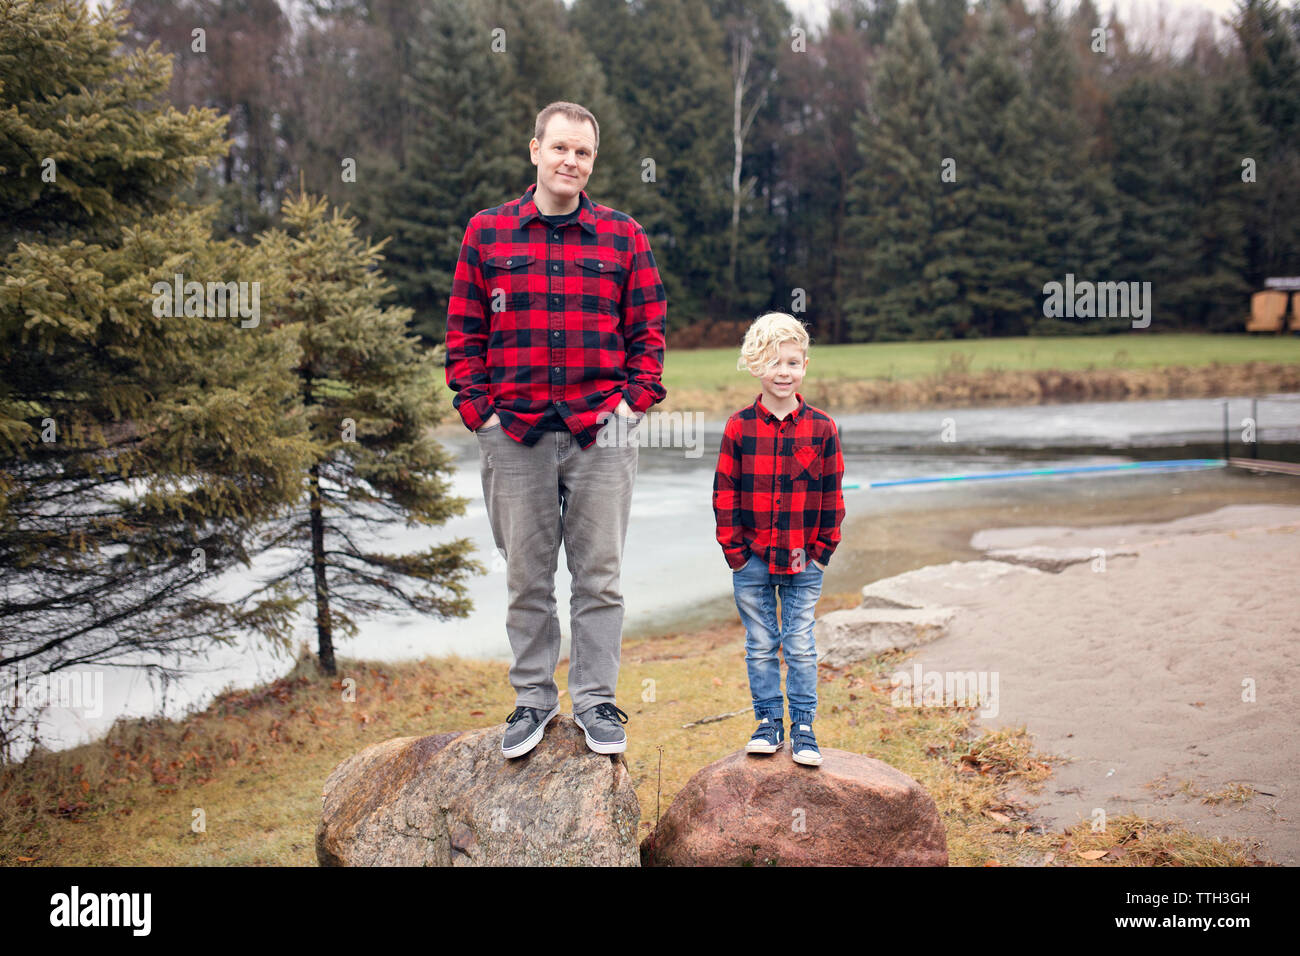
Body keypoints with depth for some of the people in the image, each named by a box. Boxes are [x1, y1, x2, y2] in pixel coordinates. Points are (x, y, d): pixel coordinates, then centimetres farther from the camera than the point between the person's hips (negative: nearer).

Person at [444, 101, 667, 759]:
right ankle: (533, 699, 21)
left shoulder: (623, 235, 7)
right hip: (514, 433, 0)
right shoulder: (486, 233, 7)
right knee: (527, 577, 8)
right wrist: (477, 409, -1)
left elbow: (648, 328, 9)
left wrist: (636, 401, -2)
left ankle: (595, 700, 17)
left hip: (602, 432, 0)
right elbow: (463, 330, 8)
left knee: (598, 574, 5)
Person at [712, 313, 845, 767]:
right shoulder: (739, 427, -3)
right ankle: (769, 721, 22)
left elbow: (832, 494, 3)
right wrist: (734, 550, -3)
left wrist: (822, 550, -1)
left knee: (800, 646, 6)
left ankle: (803, 727, 16)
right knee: (760, 646, 10)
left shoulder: (821, 428, -2)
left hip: (802, 562, 0)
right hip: (752, 562, 0)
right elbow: (725, 493, 0)